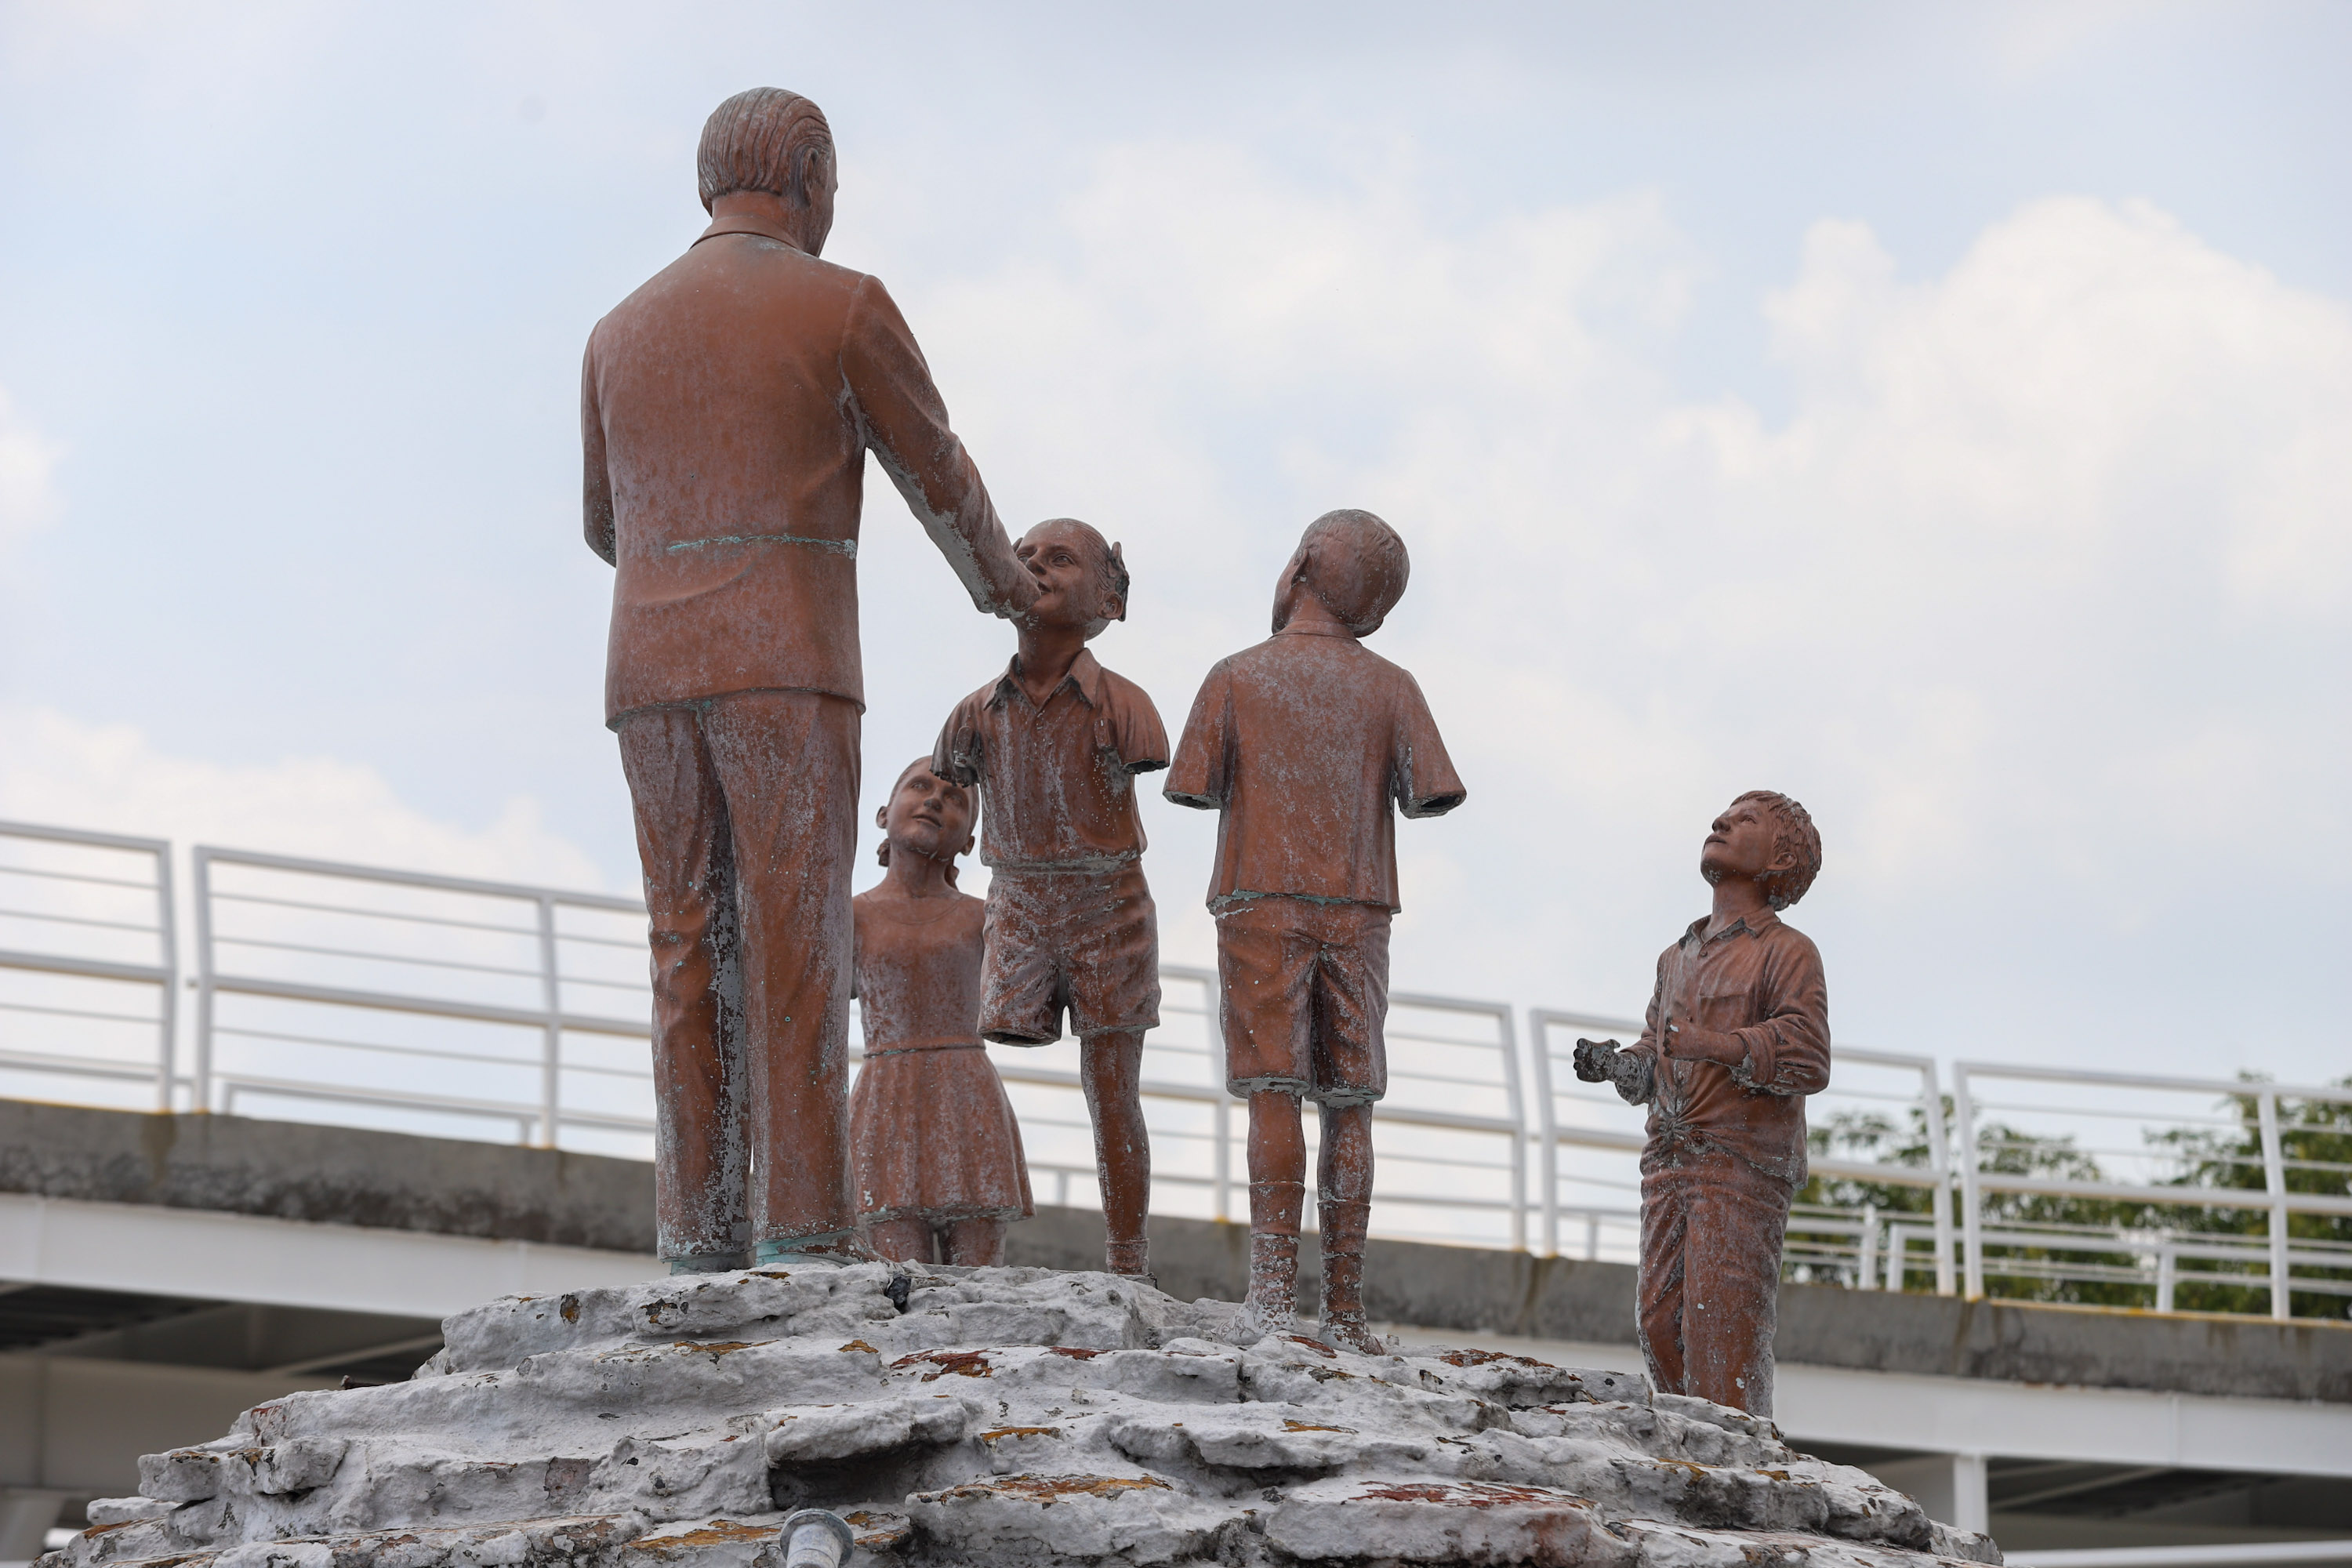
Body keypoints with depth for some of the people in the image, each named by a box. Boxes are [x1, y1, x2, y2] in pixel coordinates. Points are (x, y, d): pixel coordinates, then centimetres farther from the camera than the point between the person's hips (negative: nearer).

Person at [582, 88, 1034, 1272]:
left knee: (698, 962, 4)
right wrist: (996, 578, 33)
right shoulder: (845, 306, 1)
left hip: (656, 679, 5)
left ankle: (705, 1245, -4)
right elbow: (939, 480, 11)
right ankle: (803, 1238, -18)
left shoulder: (621, 334, 17)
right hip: (784, 672, -5)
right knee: (795, 951, -9)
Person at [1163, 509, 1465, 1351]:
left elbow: (1196, 790, 1)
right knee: (1348, 1105, 2)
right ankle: (1345, 1306, -2)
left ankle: (1275, 1289, -17)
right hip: (1355, 910, 2)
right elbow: (1435, 795, 1)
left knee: (1274, 1097, -6)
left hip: (1261, 903, -2)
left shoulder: (1235, 678, 1)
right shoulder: (1391, 688, 6)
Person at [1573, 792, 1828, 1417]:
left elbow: (1808, 1060, -12)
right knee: (1660, 1318, -1)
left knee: (1724, 1322, -13)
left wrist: (1719, 1046, -25)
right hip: (1670, 1162, 7)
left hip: (1744, 1162, -7)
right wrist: (1613, 1065, 1)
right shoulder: (1678, 959, 24)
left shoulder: (1788, 952, 2)